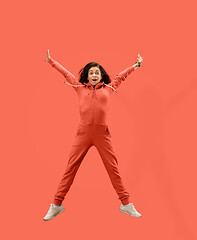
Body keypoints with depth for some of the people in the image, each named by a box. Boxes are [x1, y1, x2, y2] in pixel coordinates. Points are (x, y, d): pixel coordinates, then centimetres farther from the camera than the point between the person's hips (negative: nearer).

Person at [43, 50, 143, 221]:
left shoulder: (108, 88, 13)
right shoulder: (80, 88, 13)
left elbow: (121, 76, 26)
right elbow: (66, 74, 24)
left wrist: (136, 65, 36)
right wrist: (51, 61, 36)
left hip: (103, 134, 0)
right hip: (83, 133, 0)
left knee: (113, 168, 4)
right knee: (70, 168, 2)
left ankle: (126, 204, 16)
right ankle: (57, 205, 13)